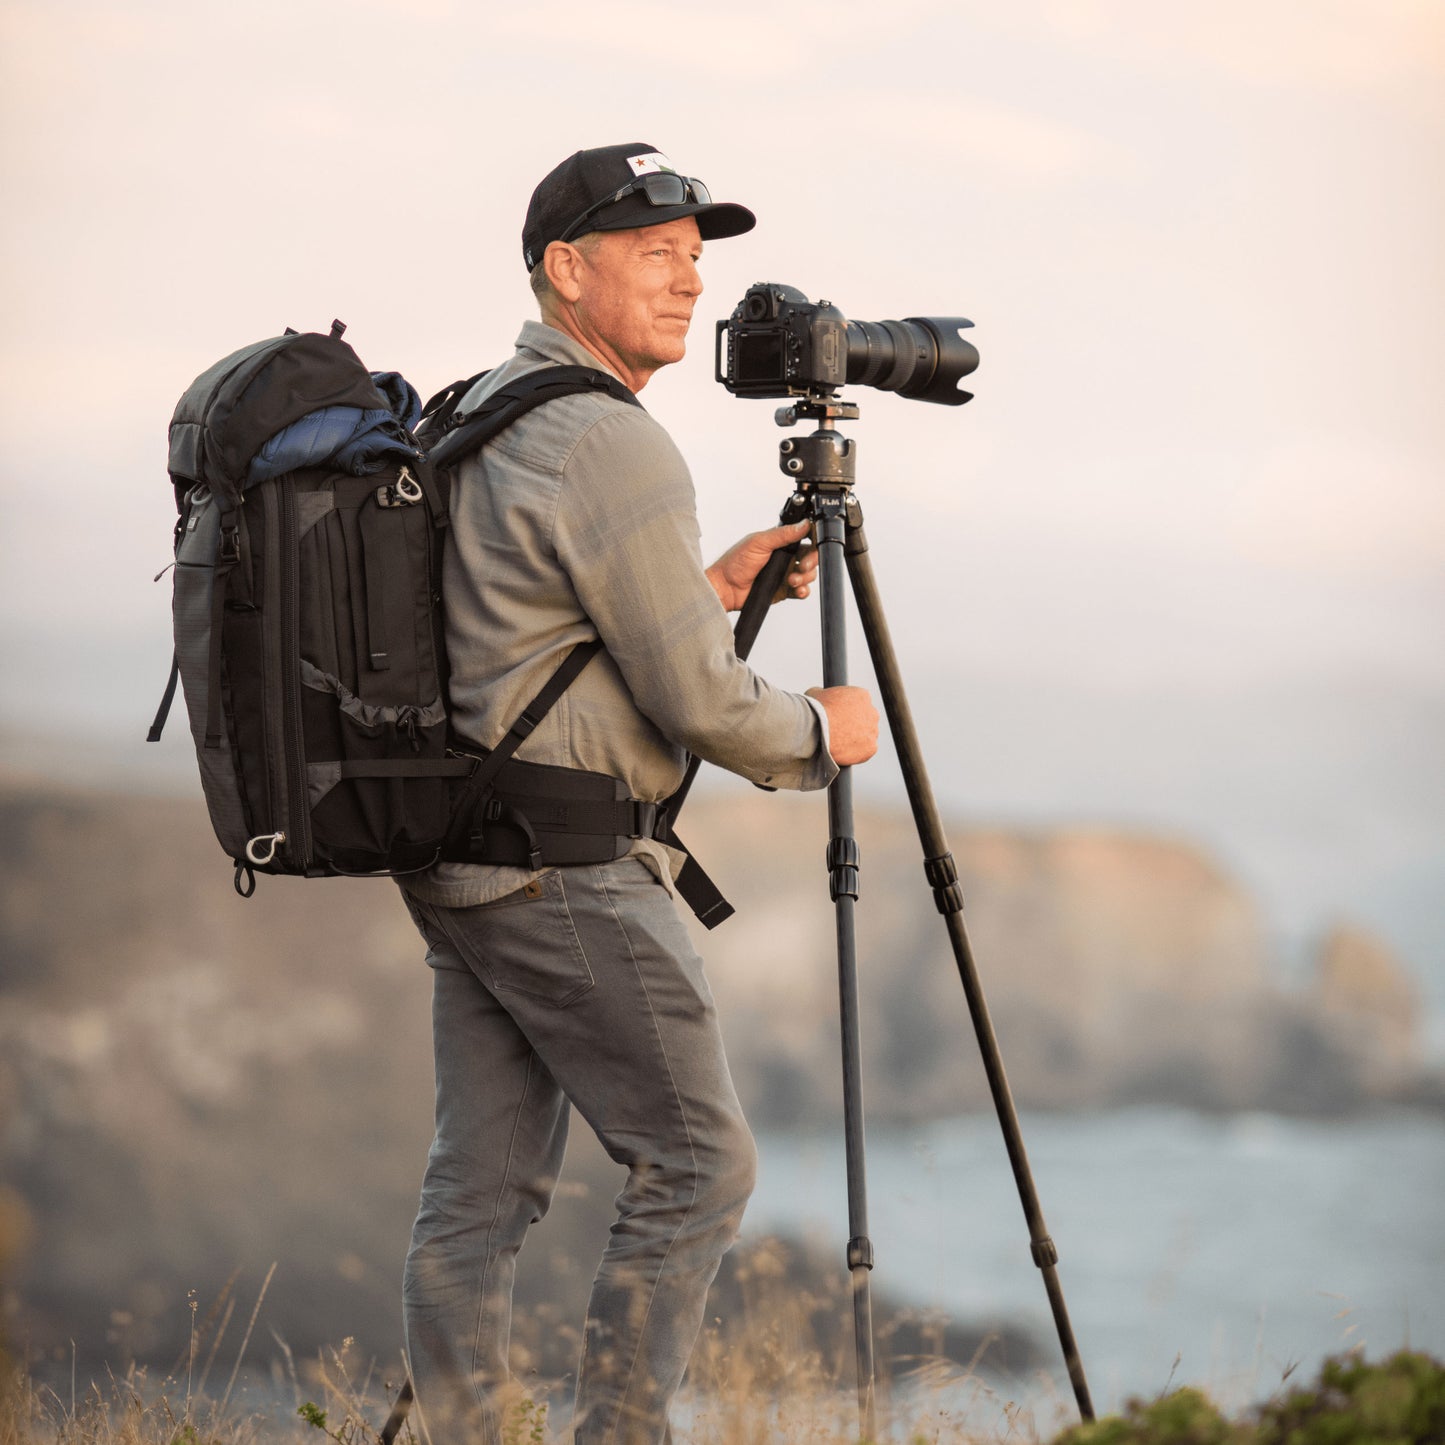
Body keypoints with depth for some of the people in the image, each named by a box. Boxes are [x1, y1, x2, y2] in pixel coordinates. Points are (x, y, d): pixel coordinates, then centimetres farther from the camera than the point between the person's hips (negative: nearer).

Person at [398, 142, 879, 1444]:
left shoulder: (475, 417, 16)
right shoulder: (609, 445, -15)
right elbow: (696, 702, -14)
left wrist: (715, 586, 21)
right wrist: (820, 734, 4)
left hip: (456, 858, 10)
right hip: (561, 869, -10)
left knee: (482, 1187, 8)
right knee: (696, 1163, -2)